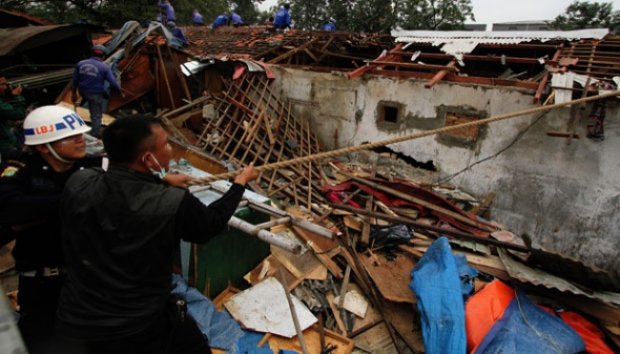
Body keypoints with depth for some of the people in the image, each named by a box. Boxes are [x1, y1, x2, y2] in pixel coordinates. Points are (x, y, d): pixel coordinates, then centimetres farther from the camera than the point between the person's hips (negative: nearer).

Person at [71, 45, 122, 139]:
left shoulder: (81, 64, 1)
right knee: (96, 116, 6)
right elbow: (113, 82, -14)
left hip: (83, 92, 5)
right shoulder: (104, 67, -13)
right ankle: (94, 136, 12)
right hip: (96, 94, -5)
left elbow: (75, 80, 7)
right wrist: (120, 92, 2)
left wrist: (74, 93, 18)